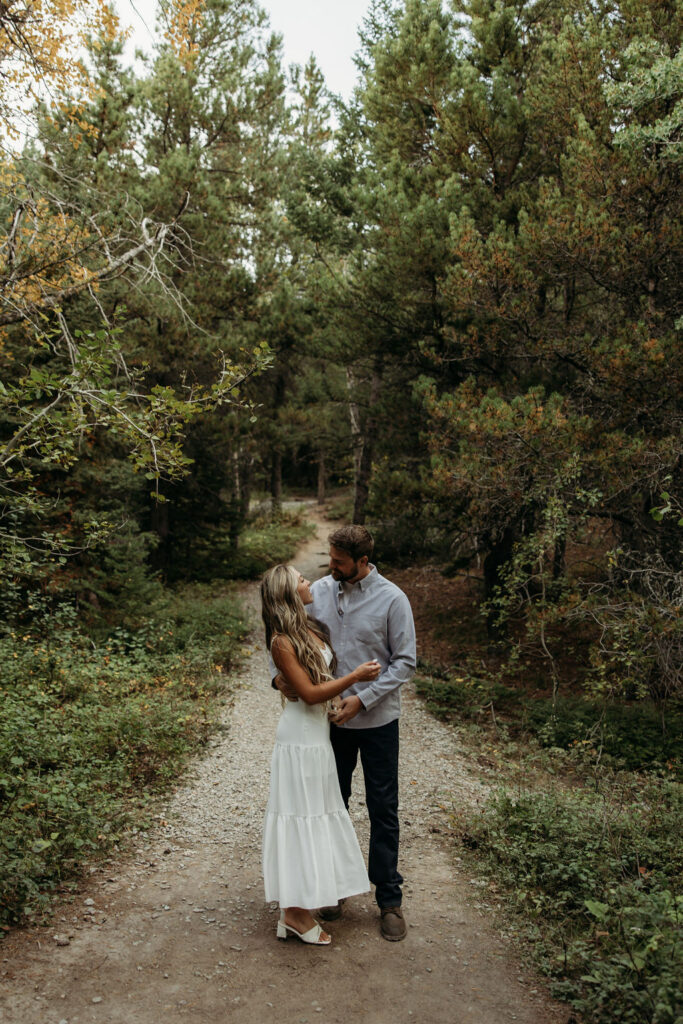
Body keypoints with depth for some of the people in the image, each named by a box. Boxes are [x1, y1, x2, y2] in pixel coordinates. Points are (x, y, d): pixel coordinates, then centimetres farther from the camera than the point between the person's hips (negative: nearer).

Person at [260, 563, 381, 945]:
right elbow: (309, 693, -19)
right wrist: (355, 677, -17)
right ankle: (295, 913, 11)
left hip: (319, 733, 9)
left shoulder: (310, 628, 7)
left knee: (316, 813, 15)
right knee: (301, 816, -1)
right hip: (300, 738, -9)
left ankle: (297, 906, 28)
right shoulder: (282, 641, -19)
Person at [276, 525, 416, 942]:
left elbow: (405, 662, -9)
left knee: (383, 811, 6)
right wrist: (282, 675, -13)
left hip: (377, 721, -3)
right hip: (330, 719, 3)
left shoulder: (391, 599, -12)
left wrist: (363, 698, -18)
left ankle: (390, 900, 20)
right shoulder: (318, 592, -3)